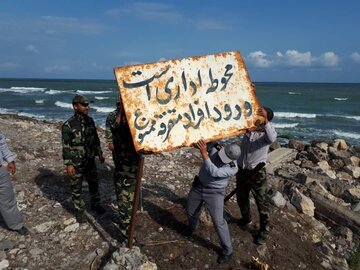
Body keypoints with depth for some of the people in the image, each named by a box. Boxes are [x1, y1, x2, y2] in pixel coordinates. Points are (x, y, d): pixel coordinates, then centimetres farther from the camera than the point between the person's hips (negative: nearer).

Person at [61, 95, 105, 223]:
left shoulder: (90, 121, 2)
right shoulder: (69, 125, -16)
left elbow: (96, 139, 13)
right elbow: (65, 146, -14)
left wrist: (100, 153, 15)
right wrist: (68, 164, -16)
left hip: (90, 160, 6)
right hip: (76, 163, -5)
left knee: (94, 184, 18)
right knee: (76, 188, 9)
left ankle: (95, 204, 38)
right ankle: (79, 210, 26)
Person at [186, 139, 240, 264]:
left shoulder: (233, 168, -25)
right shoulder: (214, 148, -14)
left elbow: (214, 172, -38)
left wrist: (204, 153, -43)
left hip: (214, 193, -5)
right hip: (198, 186, 5)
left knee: (218, 222, -7)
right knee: (190, 211, 22)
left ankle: (227, 250, 15)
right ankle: (192, 227, 56)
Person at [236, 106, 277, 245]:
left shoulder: (267, 131, -17)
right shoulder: (248, 127, -5)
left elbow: (271, 139, -39)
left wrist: (266, 120, -51)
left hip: (257, 172, -5)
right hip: (241, 170, 5)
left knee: (262, 202, 7)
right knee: (241, 198, 22)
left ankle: (264, 230, 28)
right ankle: (246, 218, 50)